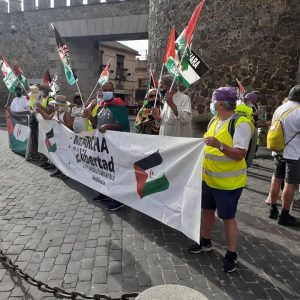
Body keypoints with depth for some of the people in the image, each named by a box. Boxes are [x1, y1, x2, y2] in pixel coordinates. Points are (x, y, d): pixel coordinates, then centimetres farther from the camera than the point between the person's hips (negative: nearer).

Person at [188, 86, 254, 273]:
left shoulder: (241, 124, -18)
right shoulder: (215, 120, 7)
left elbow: (239, 154, -25)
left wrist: (219, 145, -36)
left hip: (228, 182, -8)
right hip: (209, 177, 8)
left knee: (228, 217, 4)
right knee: (207, 210, 19)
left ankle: (232, 254, 24)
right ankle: (206, 241, 39)